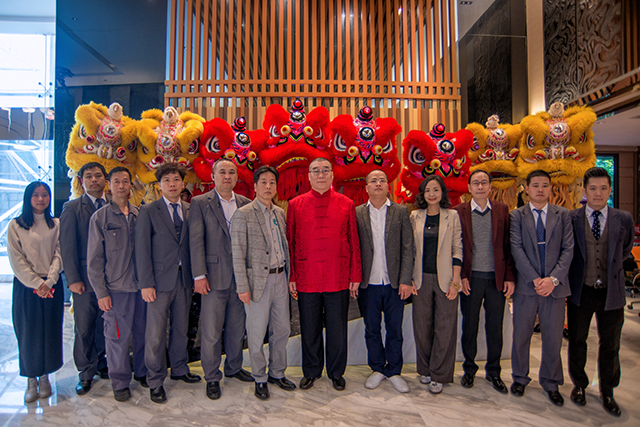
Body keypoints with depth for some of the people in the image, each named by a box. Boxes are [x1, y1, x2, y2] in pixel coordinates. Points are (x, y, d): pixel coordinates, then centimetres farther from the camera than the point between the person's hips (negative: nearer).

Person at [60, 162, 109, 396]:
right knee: (84, 327, 5)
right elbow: (67, 246, -3)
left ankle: (101, 364, 28)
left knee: (105, 324, 11)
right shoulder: (72, 208, 1)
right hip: (85, 278, -2)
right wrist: (73, 278, -8)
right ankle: (86, 372, 20)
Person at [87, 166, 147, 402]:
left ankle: (143, 372, 31)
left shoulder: (140, 214, 7)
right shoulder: (100, 217, -2)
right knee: (117, 336, 4)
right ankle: (120, 382, 22)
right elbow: (94, 259, -2)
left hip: (141, 285, 3)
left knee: (143, 332, 12)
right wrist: (101, 292, -6)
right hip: (116, 288, -3)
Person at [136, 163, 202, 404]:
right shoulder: (148, 212, -2)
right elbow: (142, 249, -5)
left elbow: (192, 245, 9)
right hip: (160, 280, -3)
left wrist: (194, 276, 2)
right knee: (156, 332, 2)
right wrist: (146, 283, -11)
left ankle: (180, 369, 33)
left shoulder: (190, 211, 8)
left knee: (181, 328, 14)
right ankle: (155, 382, 17)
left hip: (184, 279, 4)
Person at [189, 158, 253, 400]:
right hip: (215, 277, -3)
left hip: (240, 277, 4)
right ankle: (212, 378, 23)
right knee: (211, 332, 5)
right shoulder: (200, 203, -2)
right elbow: (196, 241, -6)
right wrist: (199, 275, -12)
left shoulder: (245, 203, 8)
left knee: (237, 328, 16)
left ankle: (234, 368, 35)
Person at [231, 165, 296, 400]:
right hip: (258, 280, -6)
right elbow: (238, 254, -11)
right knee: (257, 334, 6)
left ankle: (277, 373, 33)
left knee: (282, 330, 14)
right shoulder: (243, 214, -8)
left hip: (280, 278, 6)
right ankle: (260, 379, 25)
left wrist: (289, 275, 12)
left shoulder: (280, 213, 10)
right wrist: (242, 287, -13)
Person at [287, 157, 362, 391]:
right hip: (306, 279, 0)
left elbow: (354, 242, 4)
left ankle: (336, 372, 32)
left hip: (338, 279, 0)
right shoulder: (296, 204, 3)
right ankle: (311, 372, 33)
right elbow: (290, 242, 4)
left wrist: (356, 276, 1)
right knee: (309, 329, 13)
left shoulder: (346, 204, 3)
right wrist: (291, 277, 0)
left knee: (337, 329, 11)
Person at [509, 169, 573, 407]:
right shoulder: (516, 216, 3)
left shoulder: (562, 215, 7)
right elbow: (516, 249, -6)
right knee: (521, 335, 9)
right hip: (526, 285, -1)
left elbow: (568, 249, 0)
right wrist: (534, 279, -14)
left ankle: (551, 383, 27)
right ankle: (520, 378, 28)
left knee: (553, 337, 9)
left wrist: (553, 279, -12)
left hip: (555, 286, 1)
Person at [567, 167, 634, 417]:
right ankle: (579, 385, 33)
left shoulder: (623, 220, 0)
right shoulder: (570, 219, -5)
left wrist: (610, 267, 12)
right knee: (577, 341, 12)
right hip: (580, 291, -1)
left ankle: (607, 392, 32)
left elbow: (626, 250, 17)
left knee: (610, 345, 12)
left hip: (611, 292, 1)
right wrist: (571, 275, 4)